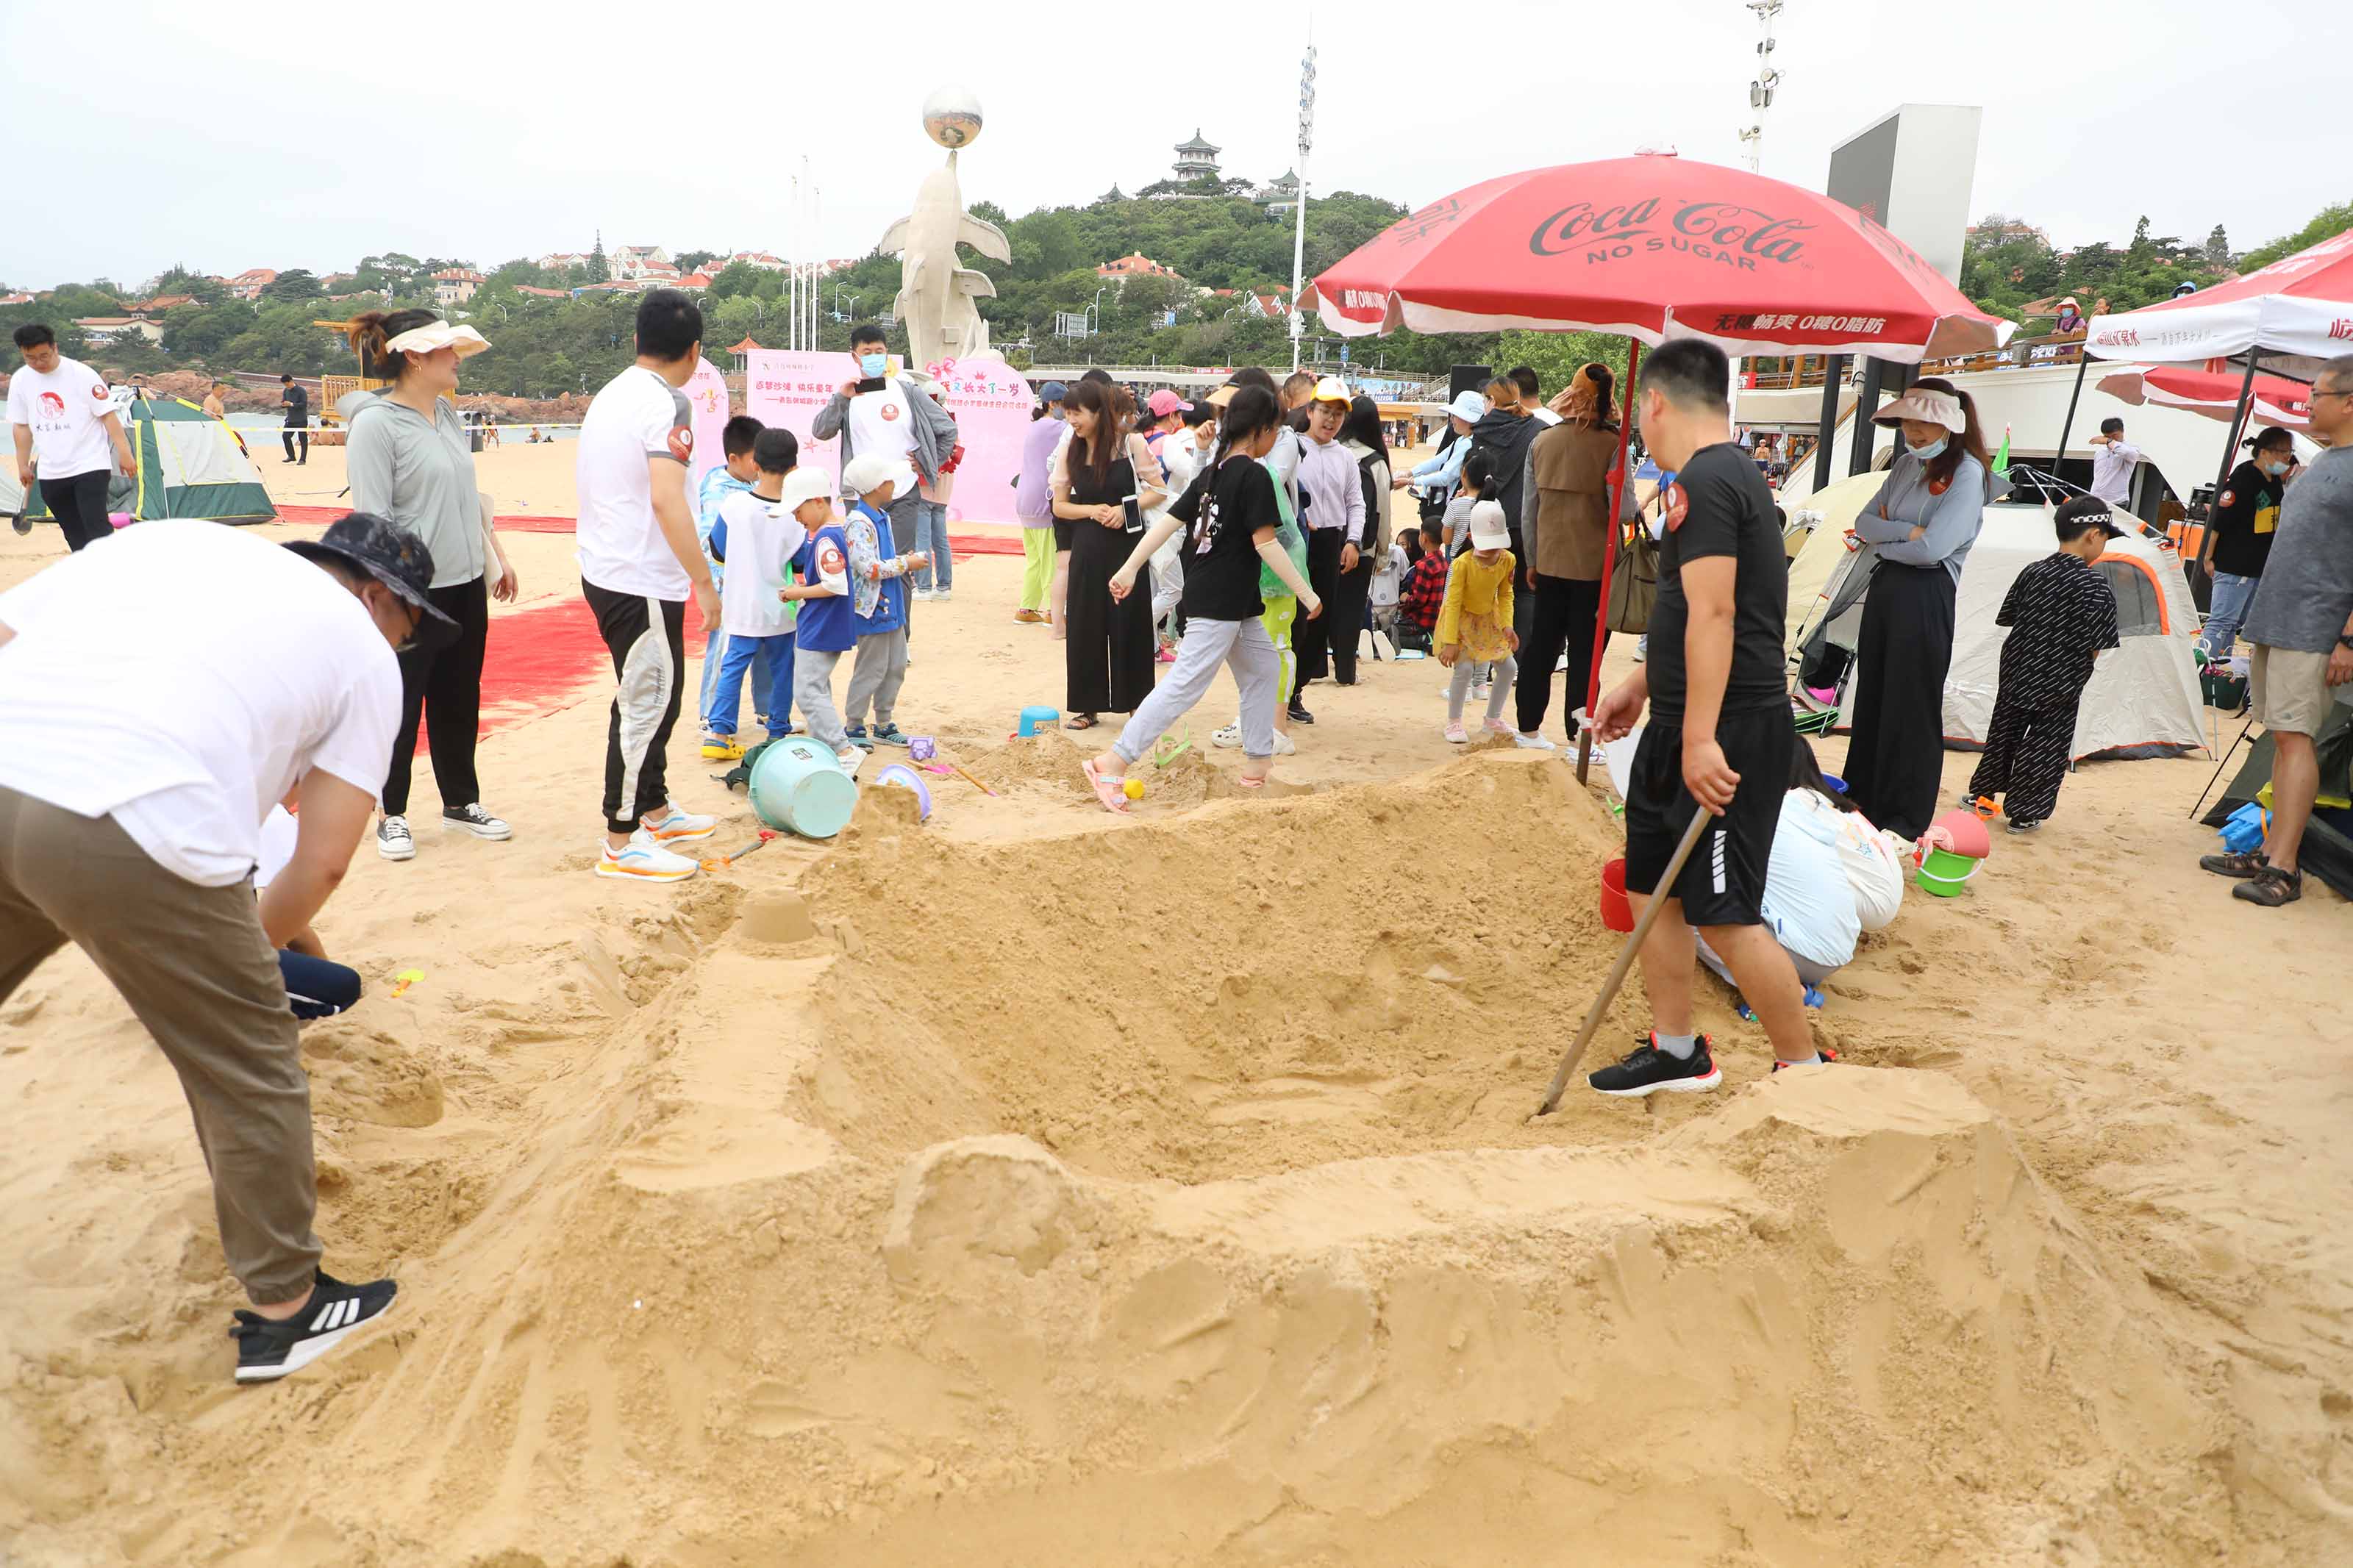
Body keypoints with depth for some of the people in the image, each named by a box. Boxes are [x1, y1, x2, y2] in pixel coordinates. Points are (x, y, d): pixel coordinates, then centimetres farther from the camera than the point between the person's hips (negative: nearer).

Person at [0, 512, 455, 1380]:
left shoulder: (168, 535, 28)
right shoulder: (365, 654, 15)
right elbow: (323, 860, 11)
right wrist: (240, 954, 27)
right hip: (137, 828, -5)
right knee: (250, 1071, 14)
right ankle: (284, 1309, 28)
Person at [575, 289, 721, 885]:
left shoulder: (607, 396, 13)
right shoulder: (665, 404, -16)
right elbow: (666, 500, -26)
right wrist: (702, 579, -22)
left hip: (604, 572, 10)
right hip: (643, 583, -9)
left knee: (650, 698, 20)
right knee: (646, 705, -2)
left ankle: (655, 810, 33)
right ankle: (622, 842, 6)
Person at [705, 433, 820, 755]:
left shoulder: (733, 503, -10)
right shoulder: (795, 513, -14)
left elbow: (717, 552, 1)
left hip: (742, 605, 1)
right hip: (781, 608, -1)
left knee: (734, 665, 11)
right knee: (782, 668, 12)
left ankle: (720, 732, 7)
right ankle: (778, 731, 20)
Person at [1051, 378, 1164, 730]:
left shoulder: (1131, 444, -5)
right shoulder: (1071, 452, 4)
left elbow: (1158, 490, -2)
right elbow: (1059, 505, 6)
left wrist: (1124, 509, -16)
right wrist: (1093, 510, -11)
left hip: (1126, 543, -3)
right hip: (1087, 548, 3)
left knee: (1129, 623, 2)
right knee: (1085, 625, 3)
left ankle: (1134, 702, 15)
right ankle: (1087, 706, 13)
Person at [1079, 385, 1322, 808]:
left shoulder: (1212, 472, 12)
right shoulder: (1255, 476, -13)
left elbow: (1169, 521, 7)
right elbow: (1265, 543, -17)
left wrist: (1130, 568, 5)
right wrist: (1307, 593, -12)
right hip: (1220, 603, -10)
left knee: (1264, 666, 21)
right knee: (1186, 684, -11)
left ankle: (1257, 761, 27)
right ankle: (1112, 764, -14)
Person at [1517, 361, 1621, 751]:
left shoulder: (1542, 441, 3)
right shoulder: (1612, 445, -11)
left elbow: (1528, 509, 7)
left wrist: (1532, 562, 14)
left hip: (1549, 561, 4)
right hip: (1594, 564, -4)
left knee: (1541, 645, 13)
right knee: (1585, 653, 4)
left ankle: (1528, 729, 20)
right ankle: (1578, 736, 8)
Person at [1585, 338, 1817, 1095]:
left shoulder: (1705, 480, -15)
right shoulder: (1732, 472, 17)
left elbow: (1714, 614, -24)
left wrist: (1700, 737, -27)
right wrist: (1641, 683, 31)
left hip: (1728, 729, -11)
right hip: (1683, 722, 11)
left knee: (1724, 914, -6)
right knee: (1651, 886, 15)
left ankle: (1804, 1069, 9)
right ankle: (1676, 1052, 27)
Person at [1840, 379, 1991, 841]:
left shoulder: (1966, 472, -11)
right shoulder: (1907, 463, 12)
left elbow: (1933, 547, -21)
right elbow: (1864, 522, 5)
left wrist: (1883, 538, -6)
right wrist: (1906, 531, -12)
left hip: (1927, 596, -8)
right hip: (1885, 585, 8)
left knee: (1911, 705, -2)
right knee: (1871, 695, 14)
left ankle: (1905, 817, 8)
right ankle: (1863, 795, 27)